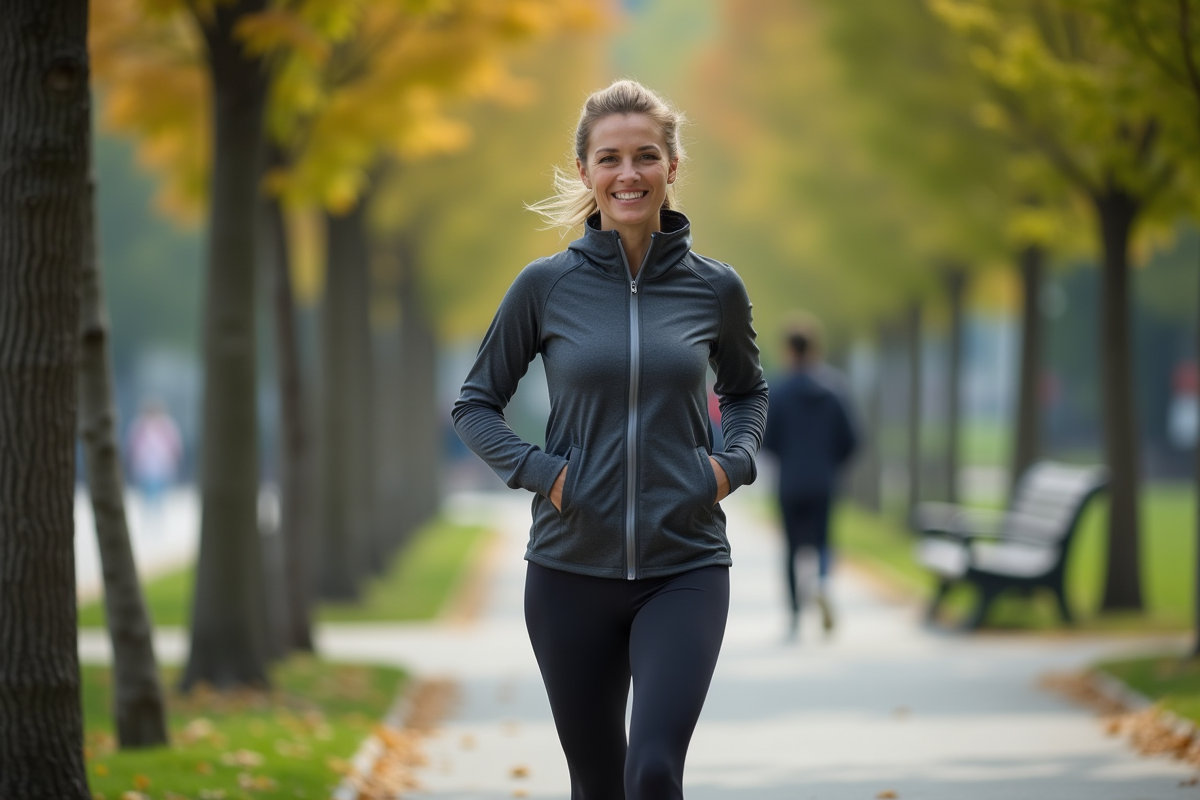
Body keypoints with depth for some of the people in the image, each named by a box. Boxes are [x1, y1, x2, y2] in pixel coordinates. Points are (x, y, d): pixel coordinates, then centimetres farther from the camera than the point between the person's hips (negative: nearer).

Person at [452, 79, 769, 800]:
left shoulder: (715, 288, 2)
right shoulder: (547, 285, -1)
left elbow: (747, 390, 20)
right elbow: (476, 404, 9)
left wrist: (735, 463, 2)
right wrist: (538, 470, -8)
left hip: (686, 569, -1)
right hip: (572, 570, 1)